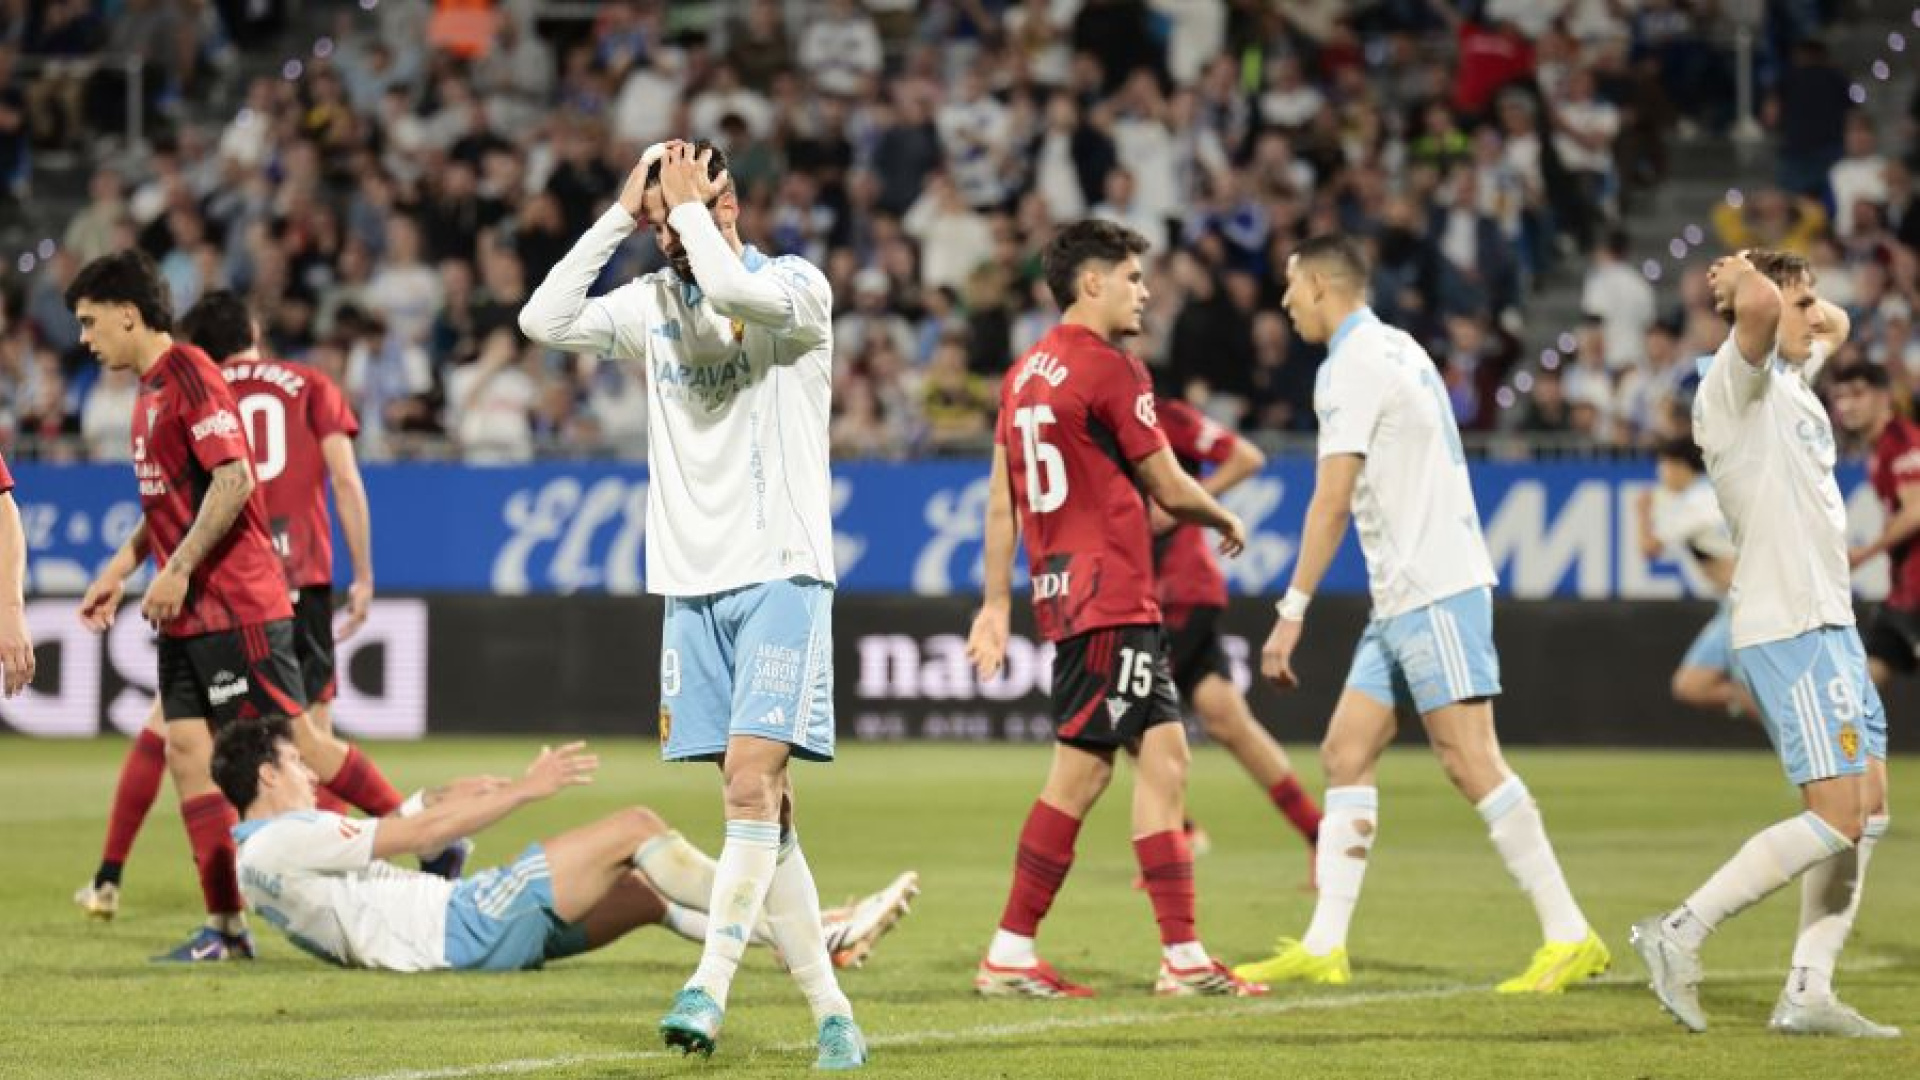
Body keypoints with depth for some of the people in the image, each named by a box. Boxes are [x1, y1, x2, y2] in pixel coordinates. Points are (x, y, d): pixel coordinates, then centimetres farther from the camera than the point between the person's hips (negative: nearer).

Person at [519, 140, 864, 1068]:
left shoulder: (797, 287, -5)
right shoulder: (654, 304, 11)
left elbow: (736, 293, -27)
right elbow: (544, 320, -1)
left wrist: (689, 206, -12)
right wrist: (620, 218, -1)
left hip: (781, 579, -5)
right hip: (692, 586, 5)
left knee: (752, 780, -17)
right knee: (761, 809, 3)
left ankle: (710, 983, -20)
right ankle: (830, 1014, 6)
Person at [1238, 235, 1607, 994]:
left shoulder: (1351, 366, -11)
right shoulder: (1395, 348, 18)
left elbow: (1332, 500, -16)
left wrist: (1292, 613, -15)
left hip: (1434, 590, -10)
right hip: (1404, 595, 10)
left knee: (1470, 761, -11)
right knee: (1346, 753, 7)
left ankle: (1569, 937, -11)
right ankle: (1324, 947, 5)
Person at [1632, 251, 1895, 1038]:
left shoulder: (1792, 378, 16)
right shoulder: (1738, 380, -11)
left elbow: (1835, 324, 38)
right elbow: (1758, 307, -33)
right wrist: (1747, 279, -9)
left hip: (1829, 621, 10)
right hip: (1786, 629, -10)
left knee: (1868, 811, 8)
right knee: (1838, 817, -14)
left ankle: (1808, 995, 8)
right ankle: (1681, 932, -9)